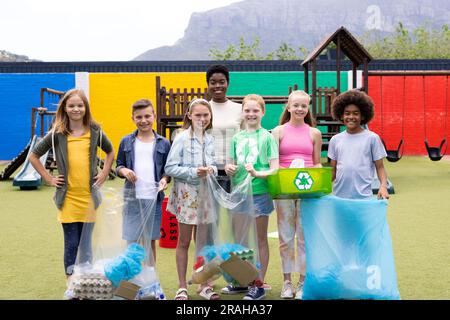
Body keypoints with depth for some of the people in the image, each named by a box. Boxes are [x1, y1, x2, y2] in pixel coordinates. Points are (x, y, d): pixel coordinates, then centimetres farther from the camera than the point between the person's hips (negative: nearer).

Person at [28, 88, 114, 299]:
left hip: (89, 197, 1)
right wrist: (49, 179, 1)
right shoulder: (57, 135, 0)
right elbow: (33, 156, 7)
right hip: (68, 198, -1)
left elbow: (110, 152, 22)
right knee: (71, 244, 2)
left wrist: (104, 173, 9)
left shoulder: (95, 132, 4)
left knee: (86, 244, 7)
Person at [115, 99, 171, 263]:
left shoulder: (163, 143, 3)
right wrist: (123, 170, -11)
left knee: (150, 240, 10)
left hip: (154, 198, 0)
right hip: (132, 198, 0)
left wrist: (165, 179, -12)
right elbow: (118, 166, 11)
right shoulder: (126, 142, 5)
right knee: (131, 241, 5)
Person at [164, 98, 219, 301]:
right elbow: (170, 168, -10)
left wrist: (212, 169, -6)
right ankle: (182, 287, 14)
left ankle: (204, 285, 19)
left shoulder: (210, 140, 7)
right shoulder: (182, 138, -8)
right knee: (184, 242, 6)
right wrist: (193, 172, -19)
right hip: (187, 194, -4)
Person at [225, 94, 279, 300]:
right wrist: (228, 169, -7)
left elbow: (274, 169, -8)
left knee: (260, 240, 4)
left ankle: (259, 284, 10)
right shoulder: (237, 138, 10)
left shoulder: (267, 137, -3)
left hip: (259, 193, -4)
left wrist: (256, 173, -25)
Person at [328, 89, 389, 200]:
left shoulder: (372, 138, 1)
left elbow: (380, 167, 4)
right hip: (339, 195, 3)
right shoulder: (335, 140, 10)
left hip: (363, 196, -3)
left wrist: (383, 186, -12)